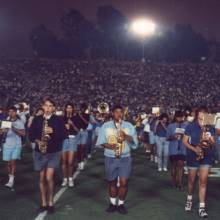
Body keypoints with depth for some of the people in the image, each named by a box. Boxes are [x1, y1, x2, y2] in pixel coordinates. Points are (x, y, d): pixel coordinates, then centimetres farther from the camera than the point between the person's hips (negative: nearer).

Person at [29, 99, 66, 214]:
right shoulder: (36, 119, 4)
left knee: (49, 178, -11)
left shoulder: (58, 120, -3)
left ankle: (50, 203, 6)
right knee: (42, 178, 8)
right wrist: (37, 141, -13)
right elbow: (31, 134, 6)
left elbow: (64, 135, -6)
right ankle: (44, 203, 20)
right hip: (39, 152, 3)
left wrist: (53, 132, -21)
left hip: (54, 152, -3)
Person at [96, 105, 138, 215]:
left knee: (124, 182, -5)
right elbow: (100, 142, 2)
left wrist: (126, 136, -18)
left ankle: (121, 204, 11)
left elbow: (135, 143, 0)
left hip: (125, 158, 0)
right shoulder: (105, 126, 3)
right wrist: (108, 145, -17)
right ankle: (113, 203, 25)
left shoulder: (129, 126, 4)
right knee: (112, 182, 10)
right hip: (110, 158, 0)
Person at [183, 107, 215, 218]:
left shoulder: (210, 127, -2)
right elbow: (185, 141, -5)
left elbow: (213, 143, 2)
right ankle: (189, 198, 38)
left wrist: (209, 140, -21)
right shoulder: (190, 127, -9)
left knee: (203, 181, -4)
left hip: (206, 156, 1)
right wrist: (194, 149, -20)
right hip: (193, 156, -1)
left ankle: (202, 207, -1)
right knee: (192, 180, 12)